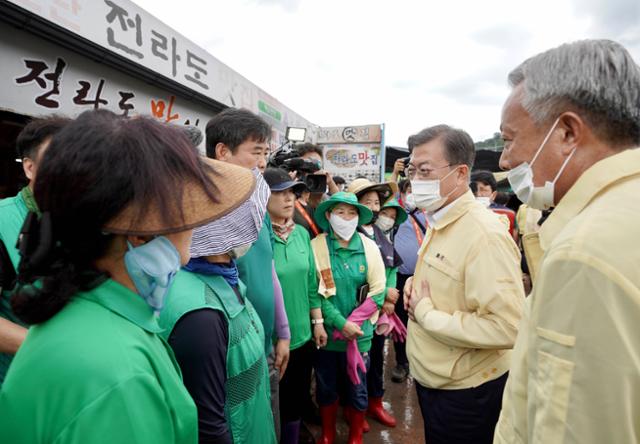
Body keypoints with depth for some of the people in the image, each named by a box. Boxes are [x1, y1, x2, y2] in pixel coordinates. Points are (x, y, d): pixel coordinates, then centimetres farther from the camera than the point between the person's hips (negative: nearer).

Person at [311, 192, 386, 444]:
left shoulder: (369, 247, -4)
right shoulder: (316, 246, -10)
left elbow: (378, 292, -3)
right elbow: (315, 293, -11)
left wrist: (354, 322, -12)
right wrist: (340, 323, -17)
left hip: (359, 332, 1)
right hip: (327, 332, -1)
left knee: (357, 387, 14)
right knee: (326, 387, 16)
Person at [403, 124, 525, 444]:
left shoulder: (485, 235, -25)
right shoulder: (438, 223, 5)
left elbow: (507, 328, -31)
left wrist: (425, 314, -24)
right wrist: (414, 284, -1)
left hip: (464, 393, -8)